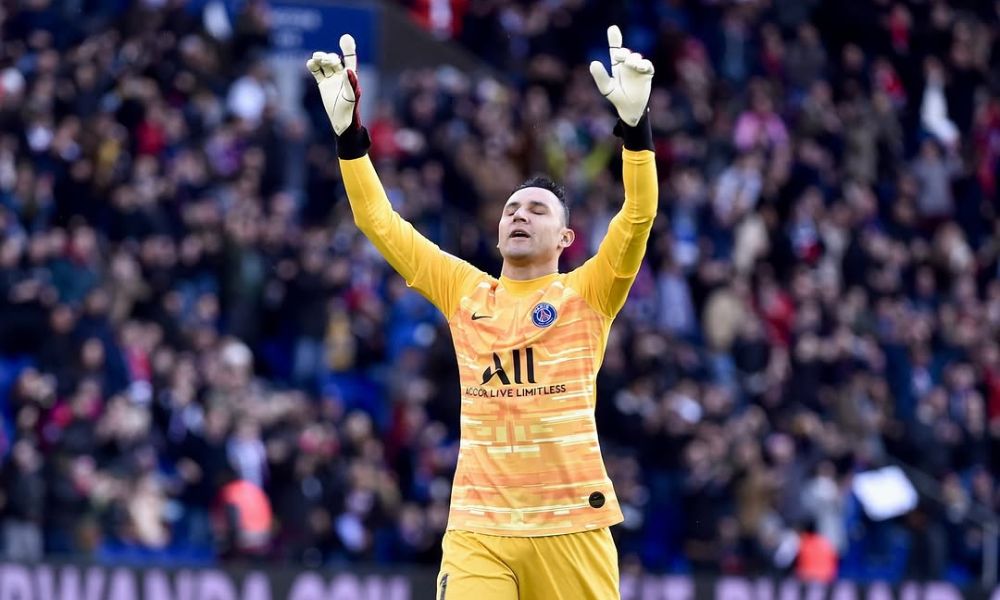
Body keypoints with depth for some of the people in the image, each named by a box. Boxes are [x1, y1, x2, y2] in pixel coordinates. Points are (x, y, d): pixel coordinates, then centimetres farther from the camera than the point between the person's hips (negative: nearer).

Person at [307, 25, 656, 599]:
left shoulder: (586, 294, 6)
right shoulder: (464, 291, 13)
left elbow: (639, 214, -7)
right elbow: (380, 222, 13)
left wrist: (634, 121, -19)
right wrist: (349, 129, 5)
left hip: (572, 525, -1)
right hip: (477, 527, 1)